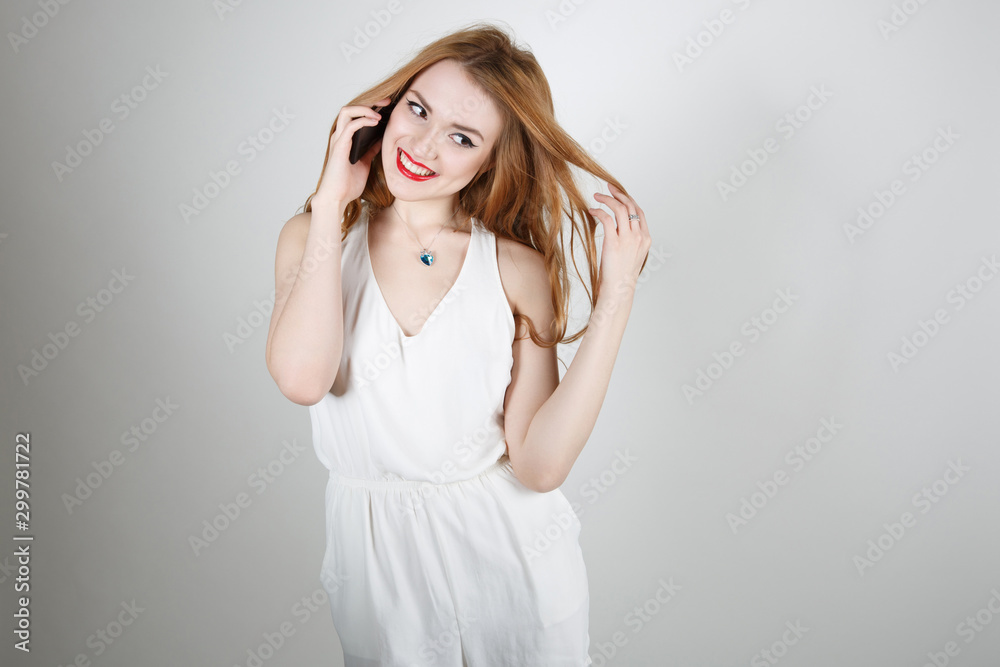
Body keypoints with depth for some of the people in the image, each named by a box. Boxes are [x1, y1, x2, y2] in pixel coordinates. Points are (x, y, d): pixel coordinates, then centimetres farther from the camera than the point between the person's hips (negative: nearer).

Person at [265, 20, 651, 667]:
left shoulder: (518, 269, -11)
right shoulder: (314, 238, -5)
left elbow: (539, 466, -18)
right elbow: (302, 379, -25)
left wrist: (615, 299, -21)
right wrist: (330, 203, -19)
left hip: (509, 550, 0)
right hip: (376, 557, 1)